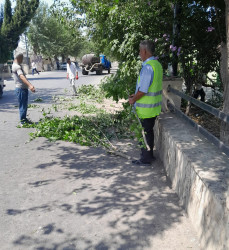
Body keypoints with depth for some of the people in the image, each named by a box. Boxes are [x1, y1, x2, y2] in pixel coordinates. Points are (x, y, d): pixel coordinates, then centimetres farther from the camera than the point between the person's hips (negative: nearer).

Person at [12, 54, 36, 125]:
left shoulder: (15, 65, 17)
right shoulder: (17, 66, -17)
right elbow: (21, 76, -33)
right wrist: (30, 85, -46)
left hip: (23, 88, 10)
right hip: (21, 88, -10)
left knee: (24, 105, 18)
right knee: (22, 105, -5)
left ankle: (24, 119, 29)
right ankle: (23, 121, 1)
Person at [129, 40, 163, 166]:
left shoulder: (148, 67, -22)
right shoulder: (157, 64, 10)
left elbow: (143, 90, -24)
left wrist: (133, 100, -7)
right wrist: (136, 95, 17)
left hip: (146, 107, -9)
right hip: (154, 106, 9)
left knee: (146, 132, 2)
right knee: (148, 131, 20)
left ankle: (146, 159, 14)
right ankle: (149, 154, 34)